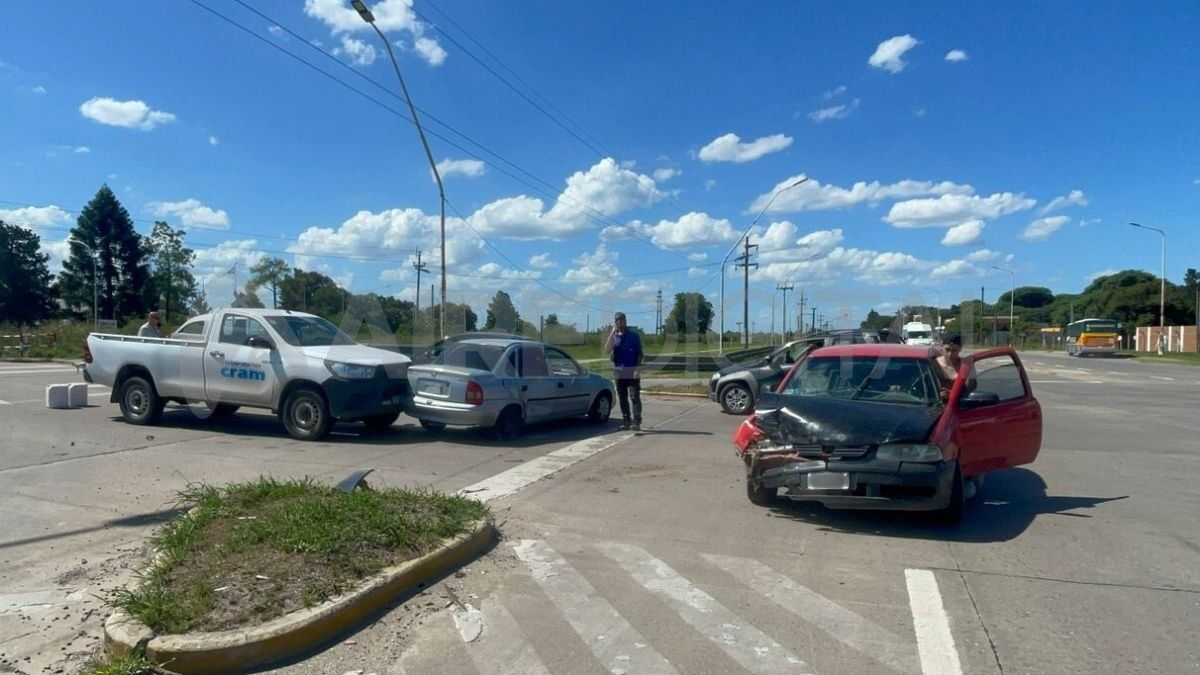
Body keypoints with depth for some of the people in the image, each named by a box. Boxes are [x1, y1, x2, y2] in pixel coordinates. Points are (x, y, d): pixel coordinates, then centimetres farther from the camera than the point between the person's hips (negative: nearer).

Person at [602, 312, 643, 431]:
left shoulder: (633, 335, 1)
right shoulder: (612, 336, 9)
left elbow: (640, 354, -2)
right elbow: (607, 351, -9)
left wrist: (638, 369, -13)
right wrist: (612, 333, -12)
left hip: (632, 372, -4)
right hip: (619, 372, 4)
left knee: (635, 397, -9)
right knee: (622, 398, 7)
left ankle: (636, 421, -9)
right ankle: (626, 421, 15)